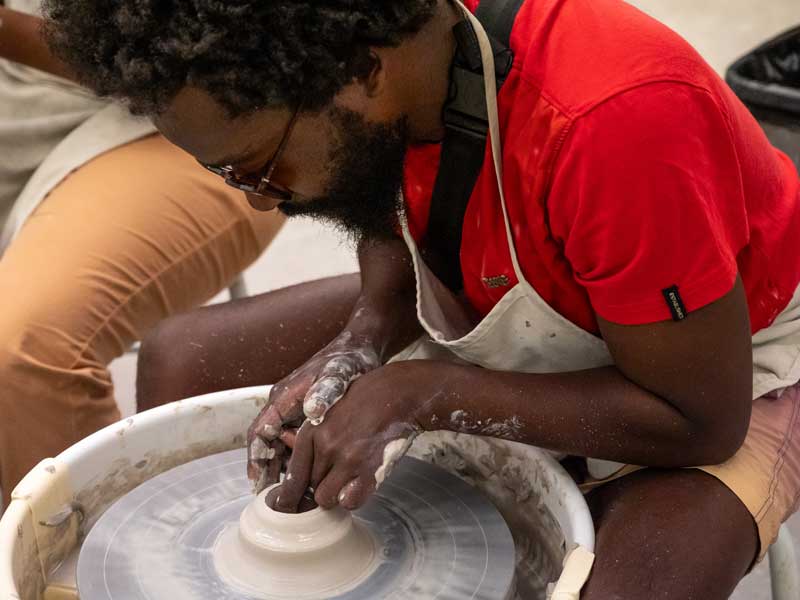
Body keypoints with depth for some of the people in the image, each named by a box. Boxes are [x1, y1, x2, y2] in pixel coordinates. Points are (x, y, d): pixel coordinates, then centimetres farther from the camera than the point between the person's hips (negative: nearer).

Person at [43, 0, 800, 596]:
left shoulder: (612, 119, -39)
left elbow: (701, 420, -28)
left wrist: (419, 395, -29)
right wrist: (360, 344, -15)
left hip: (721, 369, -5)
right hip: (489, 317, 6)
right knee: (178, 360, 0)